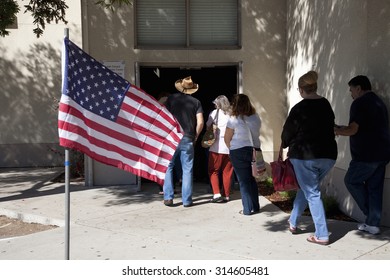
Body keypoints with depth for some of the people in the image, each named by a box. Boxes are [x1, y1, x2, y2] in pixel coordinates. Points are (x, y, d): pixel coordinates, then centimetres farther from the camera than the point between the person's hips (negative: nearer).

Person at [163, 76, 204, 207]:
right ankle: (187, 200, 8)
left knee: (168, 167, 11)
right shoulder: (196, 102, 5)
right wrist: (195, 136, 10)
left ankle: (168, 197, 8)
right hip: (188, 139, 0)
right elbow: (200, 123, -3)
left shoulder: (171, 98, 5)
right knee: (187, 170, 6)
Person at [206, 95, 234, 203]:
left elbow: (207, 126, 4)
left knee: (213, 171, 6)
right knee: (227, 172, 10)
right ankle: (226, 195, 14)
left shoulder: (216, 112, 2)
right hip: (230, 147, 3)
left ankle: (217, 194, -5)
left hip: (217, 147, -3)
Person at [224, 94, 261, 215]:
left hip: (239, 152, -4)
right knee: (252, 179, 16)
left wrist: (232, 149, 10)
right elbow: (256, 134, 9)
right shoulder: (256, 117, 2)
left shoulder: (234, 119, -11)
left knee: (243, 180, 4)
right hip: (255, 149, 5)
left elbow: (227, 138, -5)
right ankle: (255, 206, 21)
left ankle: (248, 209, 7)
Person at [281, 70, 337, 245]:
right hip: (328, 154, 6)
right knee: (307, 188, 21)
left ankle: (322, 235, 2)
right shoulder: (326, 105, 7)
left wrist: (285, 145, 17)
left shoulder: (299, 108, -11)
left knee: (312, 193, 2)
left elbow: (288, 132, -3)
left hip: (304, 155, -6)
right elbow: (329, 127, 14)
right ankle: (293, 222, 31)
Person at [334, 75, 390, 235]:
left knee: (351, 181, 9)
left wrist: (337, 131, 3)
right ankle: (373, 224, 13)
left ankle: (370, 215, 11)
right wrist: (343, 128, 20)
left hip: (367, 154, -8)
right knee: (374, 188, 10)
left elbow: (353, 130, -15)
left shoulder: (359, 103, -10)